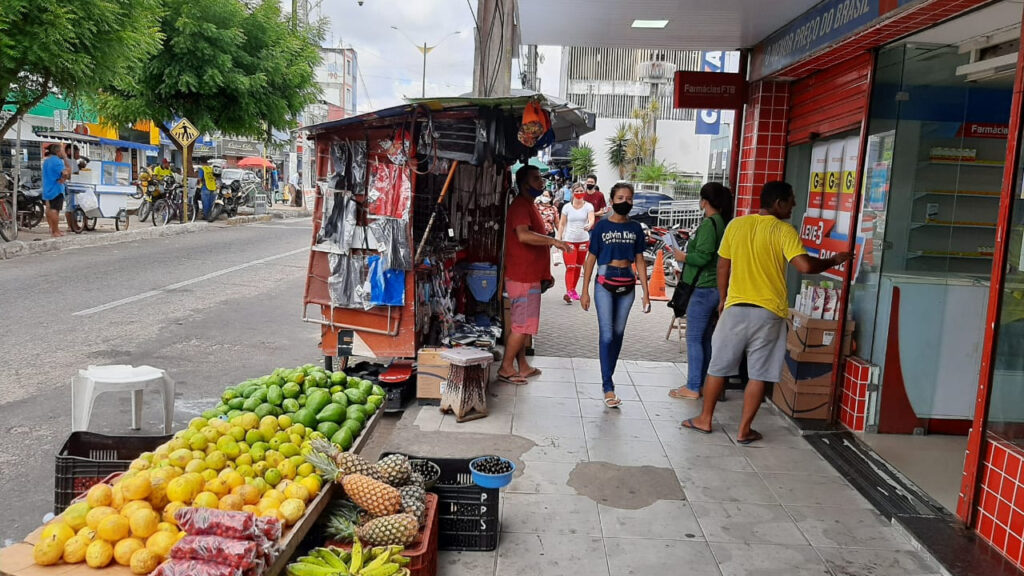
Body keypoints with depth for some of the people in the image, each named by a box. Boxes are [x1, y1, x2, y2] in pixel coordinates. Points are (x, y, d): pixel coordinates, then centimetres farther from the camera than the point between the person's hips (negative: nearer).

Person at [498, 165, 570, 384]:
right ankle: (506, 368, 3)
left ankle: (523, 367, 21)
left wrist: (545, 273, 23)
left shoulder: (529, 205, 19)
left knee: (522, 324, 14)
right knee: (522, 325, -5)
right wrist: (554, 241, -28)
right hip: (523, 277, -10)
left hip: (529, 276, 10)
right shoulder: (520, 206, -14)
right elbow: (523, 235, -33)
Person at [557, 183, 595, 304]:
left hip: (583, 240, 2)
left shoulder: (588, 206, 0)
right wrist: (559, 239, 0)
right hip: (569, 240, -2)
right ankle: (569, 292, -20)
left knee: (578, 267, 12)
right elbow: (561, 224, 5)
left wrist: (589, 225, -39)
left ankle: (573, 289, 26)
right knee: (570, 267, -12)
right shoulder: (567, 207, 1)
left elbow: (592, 219, -16)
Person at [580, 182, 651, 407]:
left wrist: (646, 292, 5)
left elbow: (639, 260, 8)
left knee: (618, 333, 10)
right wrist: (585, 290, -4)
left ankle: (608, 377, 23)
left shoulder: (635, 228, 6)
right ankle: (608, 387, -7)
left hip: (627, 284, 3)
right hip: (605, 282, -3)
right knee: (607, 334, -8)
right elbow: (591, 258, 0)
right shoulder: (601, 226, -2)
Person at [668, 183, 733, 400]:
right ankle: (703, 383, 23)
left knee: (694, 339, -2)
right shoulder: (724, 223, 11)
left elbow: (702, 256, -22)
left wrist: (683, 257, -4)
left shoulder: (709, 223, -16)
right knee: (706, 338, 15)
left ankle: (693, 388, 3)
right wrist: (689, 253, 19)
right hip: (717, 288, 9)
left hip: (703, 289, -9)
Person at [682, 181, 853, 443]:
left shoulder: (736, 225, 4)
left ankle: (705, 419, 22)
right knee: (758, 375, 6)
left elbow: (723, 266, 9)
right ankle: (744, 430, 11)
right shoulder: (784, 231, -7)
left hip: (736, 308, 3)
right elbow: (805, 266, -17)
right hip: (768, 313, -3)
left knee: (718, 366, 13)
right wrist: (834, 261, 0)